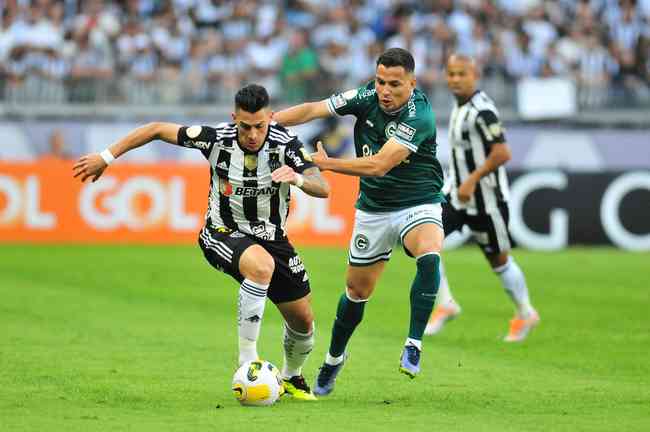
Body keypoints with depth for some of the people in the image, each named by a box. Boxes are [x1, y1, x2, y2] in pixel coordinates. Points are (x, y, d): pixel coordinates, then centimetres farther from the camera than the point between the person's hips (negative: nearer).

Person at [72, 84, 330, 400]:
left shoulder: (285, 142, -19)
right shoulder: (217, 138, -20)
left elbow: (323, 189, -25)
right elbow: (158, 129, -8)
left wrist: (298, 178, -47)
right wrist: (106, 157, -6)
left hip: (271, 237, 3)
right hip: (222, 233, -3)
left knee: (303, 321, 8)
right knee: (261, 264, -38)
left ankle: (291, 377, 41)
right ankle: (247, 359, -28)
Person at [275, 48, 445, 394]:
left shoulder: (419, 117, -27)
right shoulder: (367, 97, -10)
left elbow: (379, 166, -32)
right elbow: (313, 109, -12)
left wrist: (324, 163, -26)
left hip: (419, 206, -4)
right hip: (373, 208, 4)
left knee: (429, 258, -35)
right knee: (357, 290, 13)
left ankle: (413, 346, -30)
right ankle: (334, 359, 36)